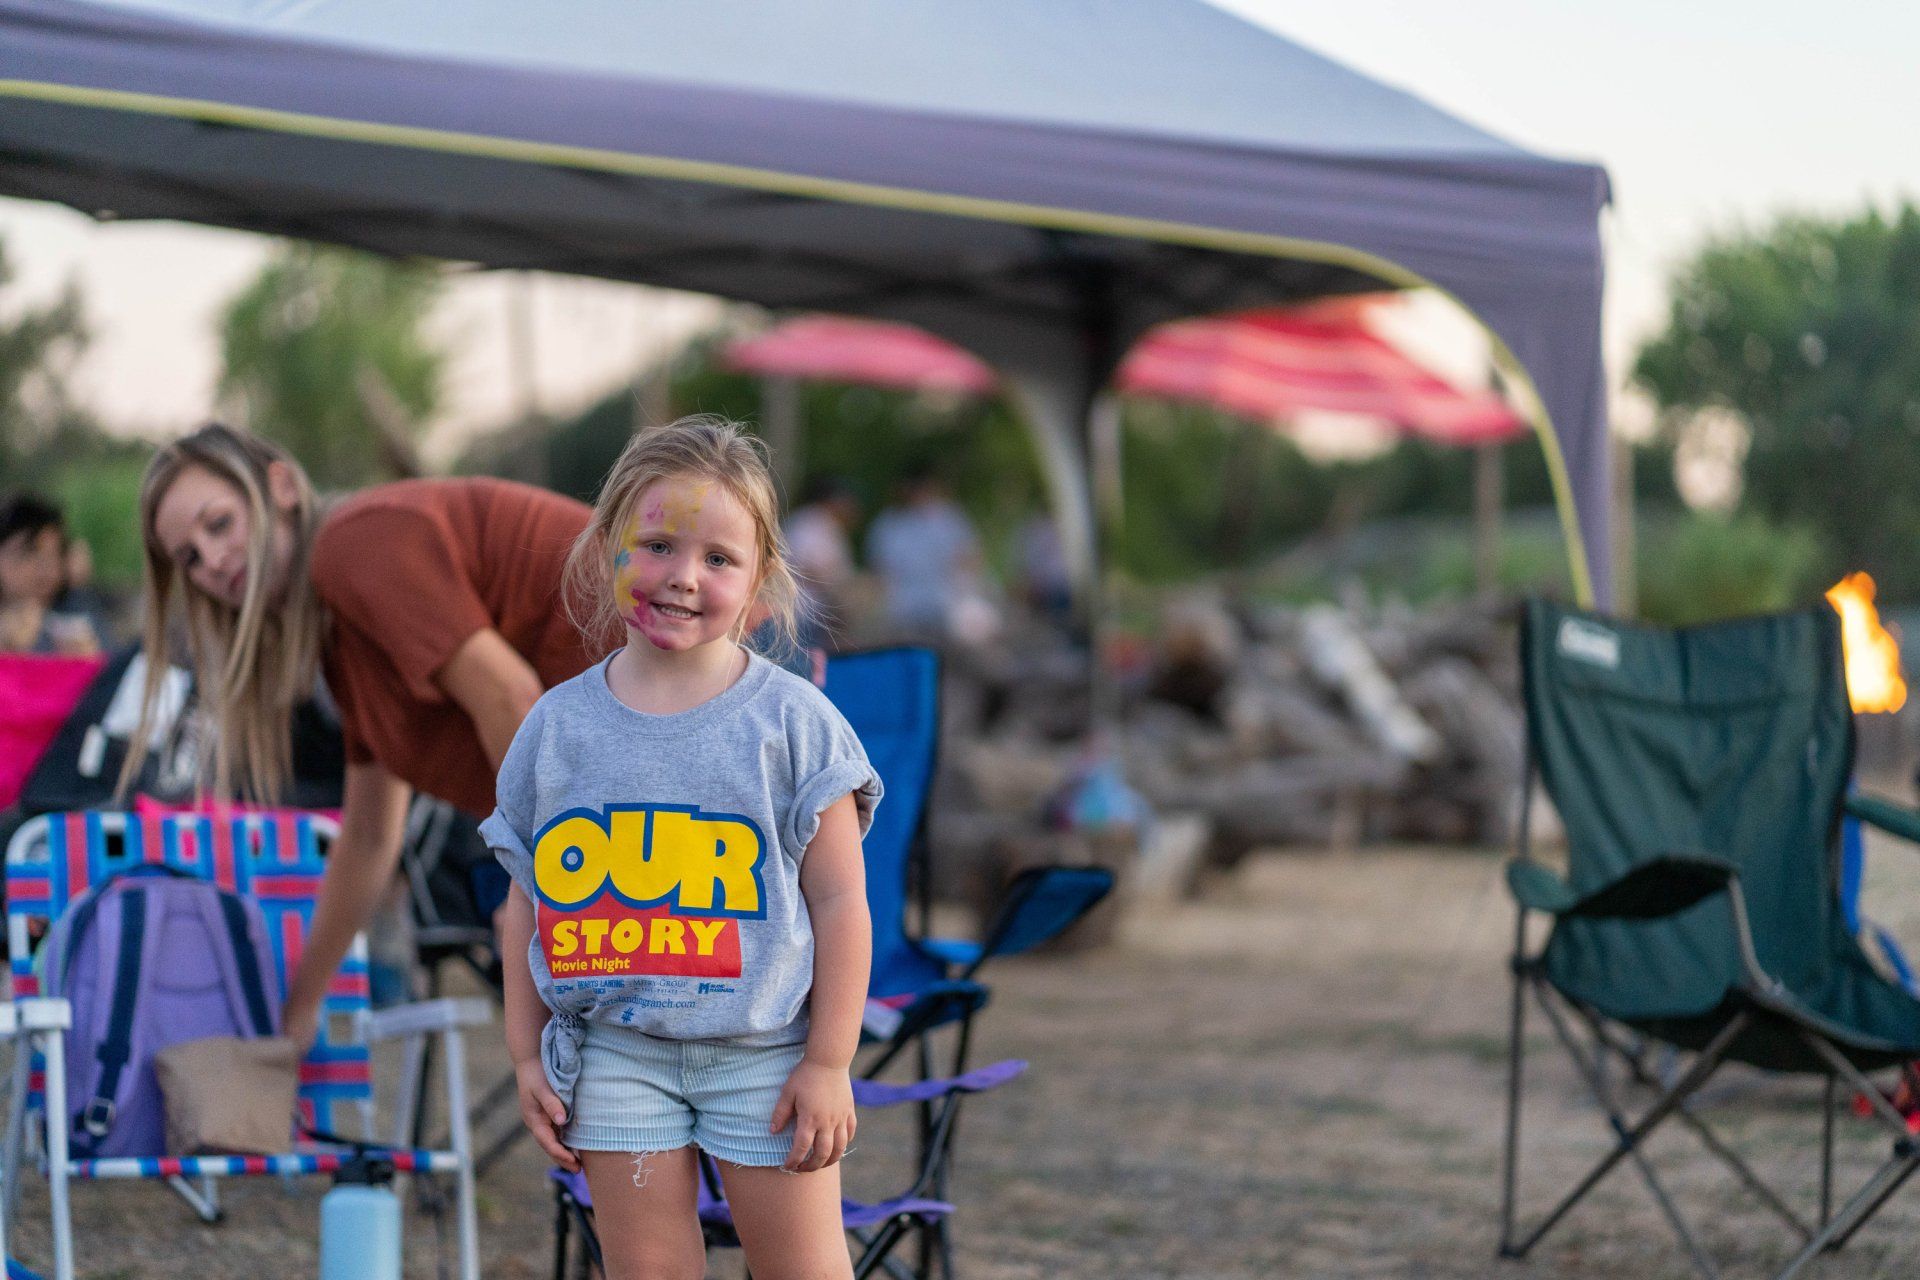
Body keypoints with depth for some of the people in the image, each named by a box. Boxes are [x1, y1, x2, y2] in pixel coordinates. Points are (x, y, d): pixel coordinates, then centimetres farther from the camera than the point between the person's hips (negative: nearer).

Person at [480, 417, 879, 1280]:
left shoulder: (791, 721, -6)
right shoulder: (557, 726, 2)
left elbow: (839, 902, -6)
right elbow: (527, 904, 10)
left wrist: (829, 1062, -8)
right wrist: (526, 1051, 8)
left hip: (763, 1051, -2)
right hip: (616, 1054, 2)